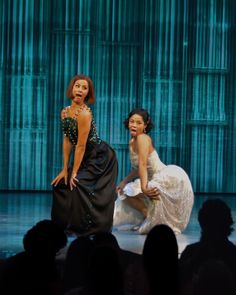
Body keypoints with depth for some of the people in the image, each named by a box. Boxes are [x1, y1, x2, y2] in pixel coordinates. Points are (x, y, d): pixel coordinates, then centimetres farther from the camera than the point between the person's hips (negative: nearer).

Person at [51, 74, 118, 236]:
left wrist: (74, 173, -17)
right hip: (87, 158, 8)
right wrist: (65, 169, 2)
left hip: (101, 158, -8)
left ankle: (92, 228, -7)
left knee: (78, 185, -19)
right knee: (62, 184, 7)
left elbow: (81, 146, -22)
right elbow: (67, 141, 5)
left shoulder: (84, 113, -24)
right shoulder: (65, 112, 1)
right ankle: (65, 224, 21)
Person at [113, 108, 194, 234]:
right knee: (124, 192, 18)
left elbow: (143, 164, -26)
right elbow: (137, 169, 18)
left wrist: (144, 187, -33)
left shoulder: (142, 138, -15)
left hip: (170, 178, -10)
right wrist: (123, 183, 13)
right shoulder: (132, 142, 11)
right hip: (155, 180, 10)